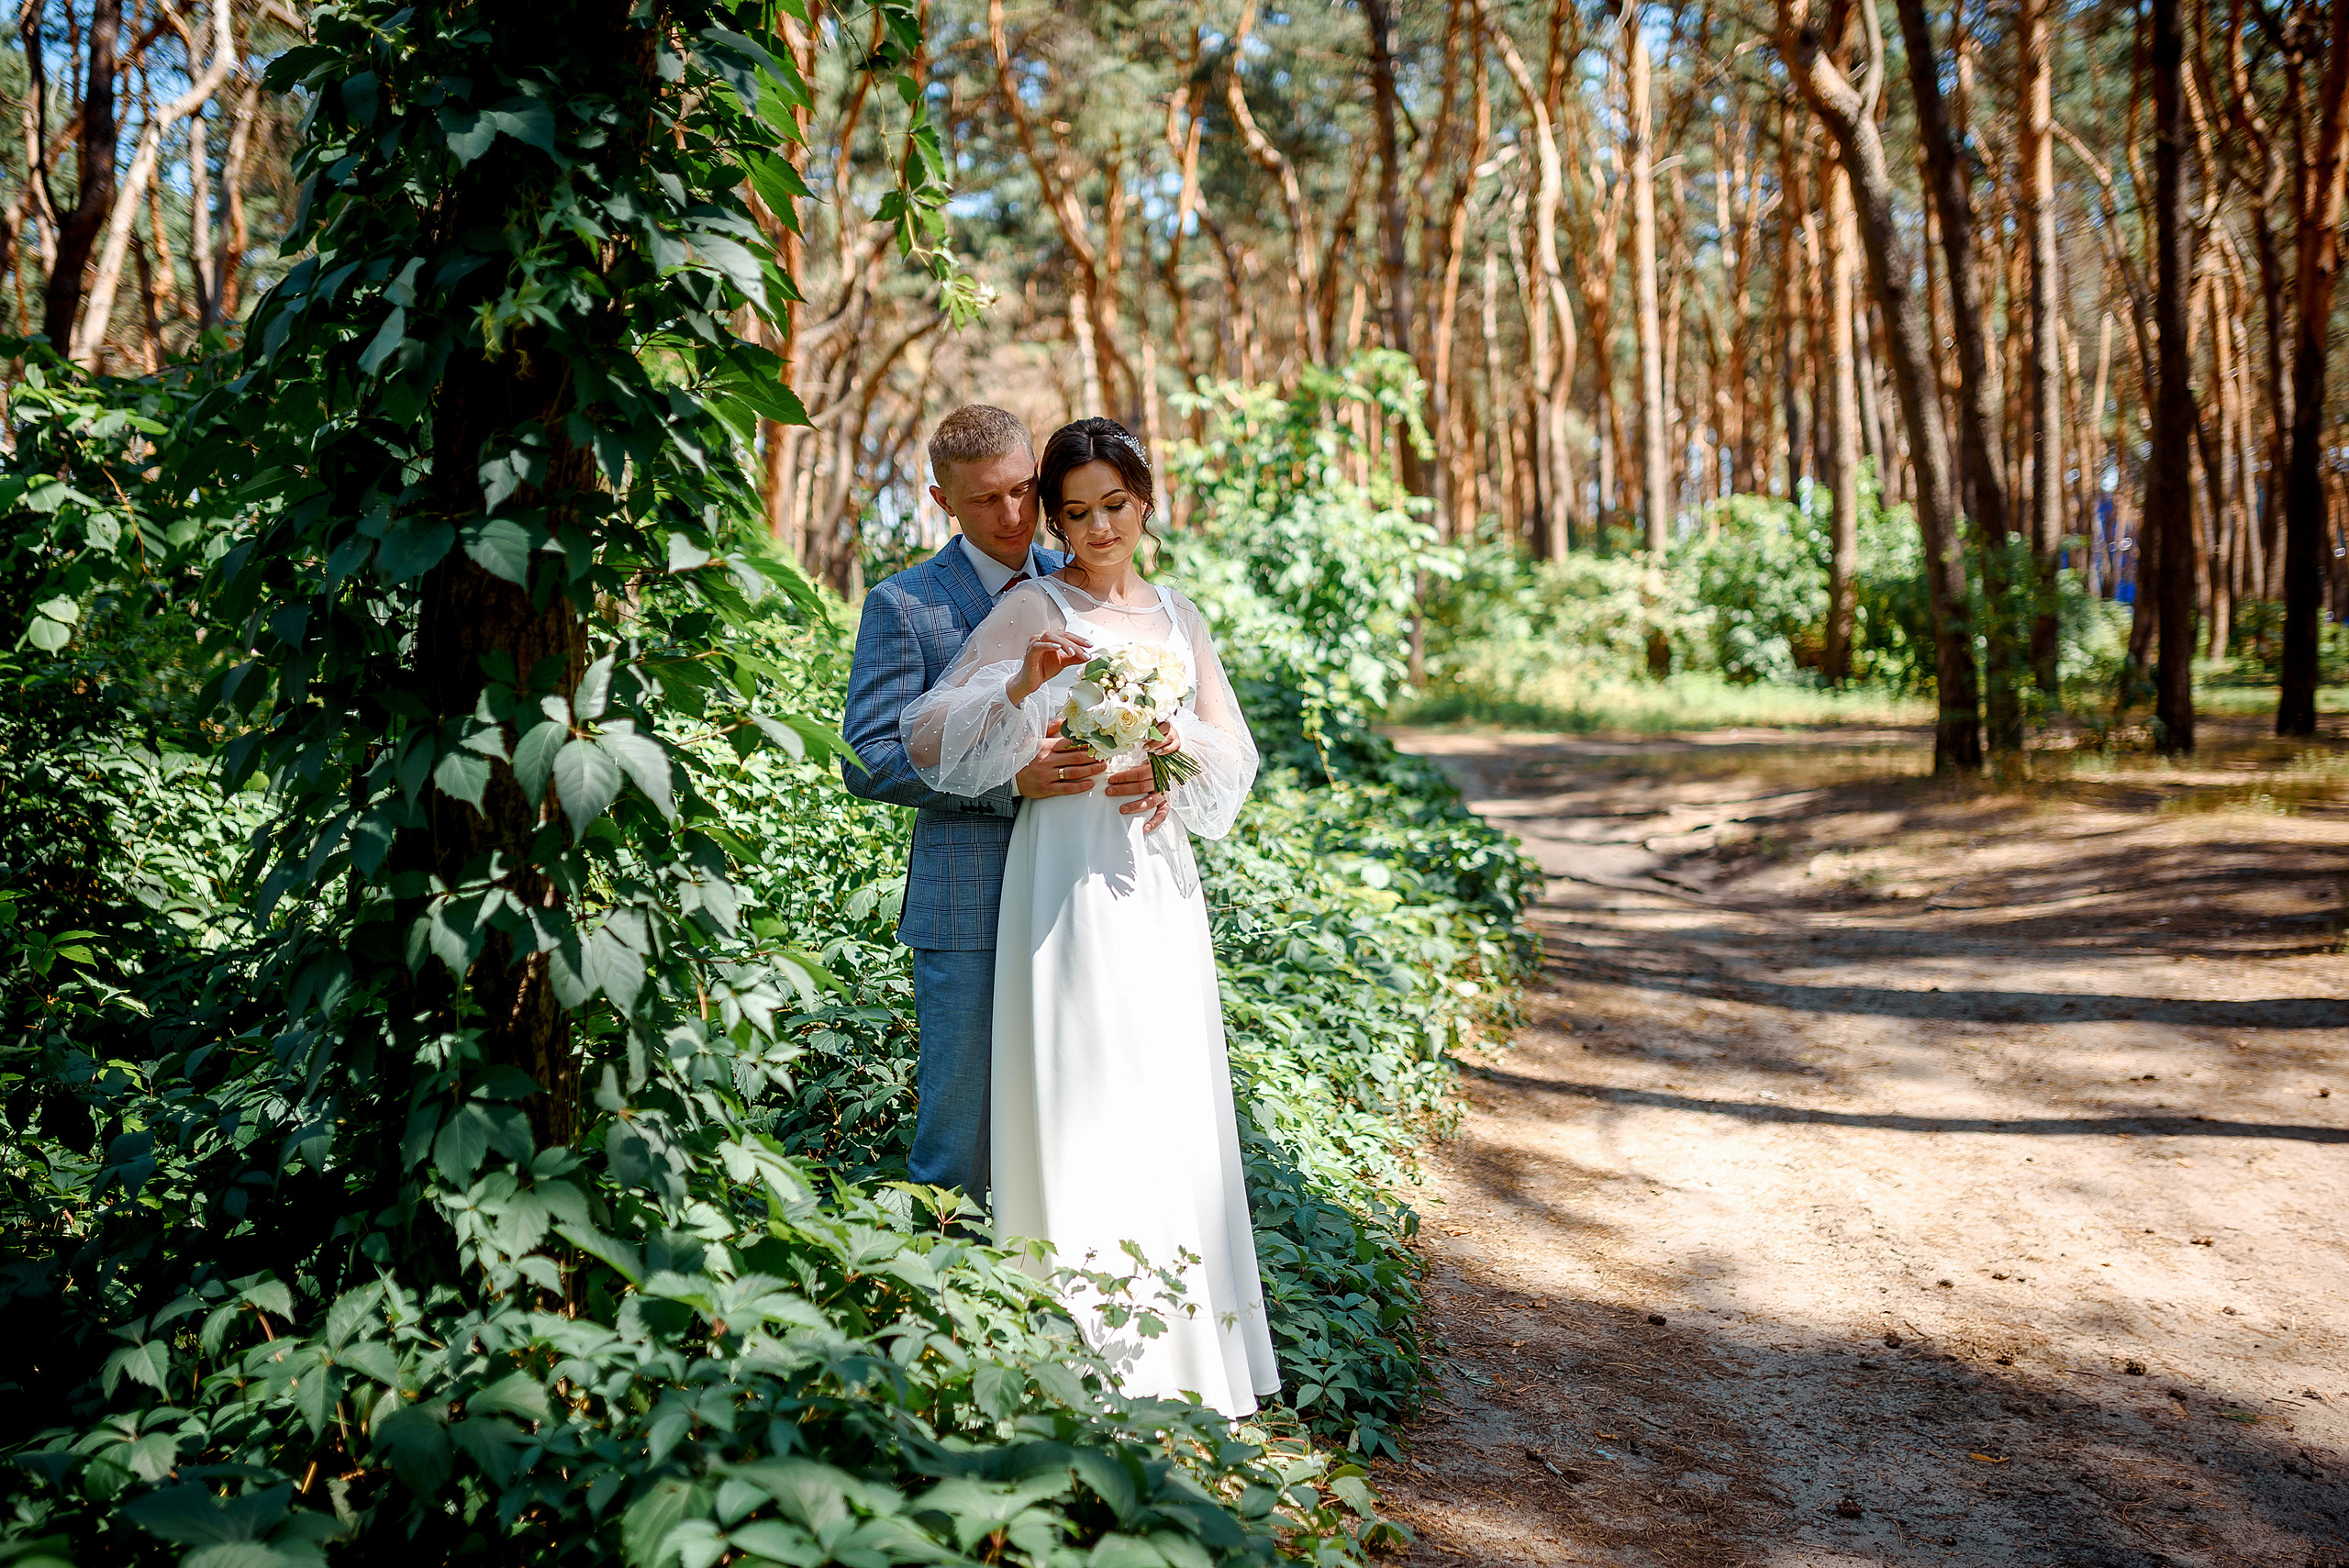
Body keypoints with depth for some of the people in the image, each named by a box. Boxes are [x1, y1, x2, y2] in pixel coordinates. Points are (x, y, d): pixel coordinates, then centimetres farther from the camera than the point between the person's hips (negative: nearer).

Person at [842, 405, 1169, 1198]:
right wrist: (1011, 779, -20)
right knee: (960, 1126, 2)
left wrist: (1150, 770, -11)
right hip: (967, 906, -4)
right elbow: (869, 761, -8)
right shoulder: (904, 606, -2)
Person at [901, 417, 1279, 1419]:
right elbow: (927, 740, -9)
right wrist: (1023, 686, -23)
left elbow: (1237, 763, 15)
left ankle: (1179, 1353, 17)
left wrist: (1181, 742, -6)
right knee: (1085, 1102, -6)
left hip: (1160, 886, 5)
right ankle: (1089, 1362, 1)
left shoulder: (1178, 617, 15)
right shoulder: (1033, 611, -1)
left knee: (1175, 1106, 7)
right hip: (1071, 878, -5)